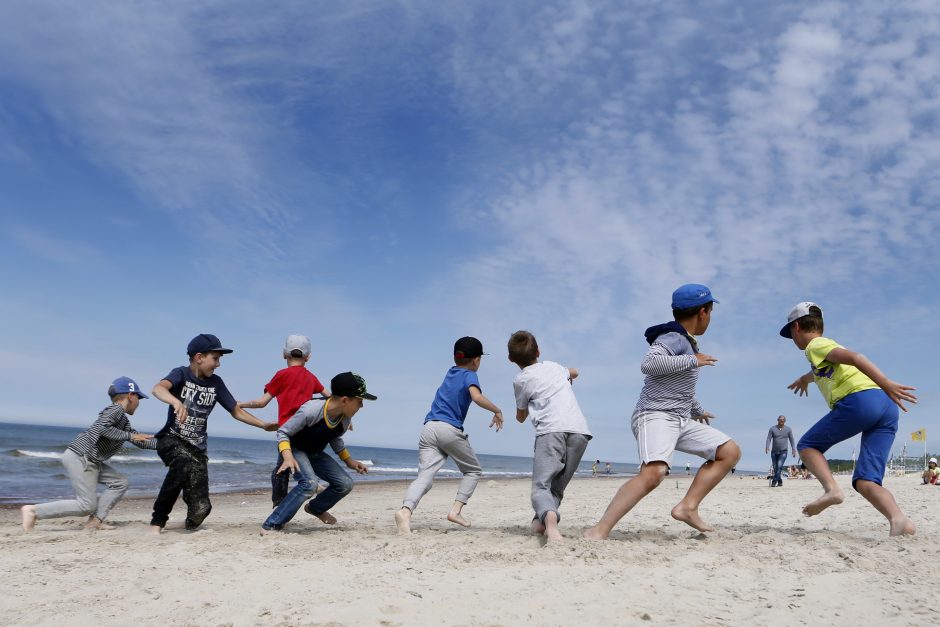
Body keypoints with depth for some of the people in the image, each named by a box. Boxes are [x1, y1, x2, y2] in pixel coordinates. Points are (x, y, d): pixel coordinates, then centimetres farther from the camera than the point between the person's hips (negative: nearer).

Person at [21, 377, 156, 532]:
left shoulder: (124, 421, 17)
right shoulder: (116, 409, -11)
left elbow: (141, 441, 20)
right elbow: (102, 428, -27)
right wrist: (129, 436, -21)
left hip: (91, 461, 10)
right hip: (79, 457, -10)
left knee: (120, 482, 9)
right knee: (87, 506, -9)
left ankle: (95, 520, 4)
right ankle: (34, 510, -3)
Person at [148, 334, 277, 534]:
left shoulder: (215, 383, 4)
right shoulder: (181, 374, -8)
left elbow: (236, 411, 12)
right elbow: (158, 388, -29)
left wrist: (263, 425, 1)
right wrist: (176, 402, -50)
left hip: (198, 448, 4)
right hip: (172, 440, -4)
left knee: (200, 509, -5)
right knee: (183, 463, -39)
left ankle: (191, 525, 34)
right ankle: (157, 520, -23)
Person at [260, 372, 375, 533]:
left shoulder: (346, 419, -12)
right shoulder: (311, 410, -35)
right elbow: (282, 433, -24)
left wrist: (349, 461, 7)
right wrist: (288, 457, -38)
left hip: (315, 454, 7)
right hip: (295, 449, -7)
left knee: (345, 484, -3)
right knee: (309, 483, -32)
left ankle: (316, 508, 27)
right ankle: (270, 526, -22)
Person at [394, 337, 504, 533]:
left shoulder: (450, 372, 24)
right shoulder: (469, 375, 4)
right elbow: (477, 397, -16)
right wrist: (497, 411, -5)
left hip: (428, 428, 5)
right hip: (450, 429, -5)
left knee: (424, 477, -8)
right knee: (474, 471, 16)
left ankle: (405, 510, -34)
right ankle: (456, 510, -1)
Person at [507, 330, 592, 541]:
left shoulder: (521, 380, 14)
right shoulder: (554, 367, 26)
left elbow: (520, 417, 26)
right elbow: (574, 372, 52)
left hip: (550, 429, -4)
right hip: (580, 429, 4)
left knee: (541, 486, -10)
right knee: (557, 487, 11)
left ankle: (549, 519, -40)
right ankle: (540, 523, -12)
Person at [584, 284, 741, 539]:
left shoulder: (687, 343, 20)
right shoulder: (672, 337, -10)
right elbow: (649, 364, -31)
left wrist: (697, 411, 48)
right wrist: (693, 360, -21)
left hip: (681, 420, 10)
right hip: (655, 416, -10)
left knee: (730, 451, 5)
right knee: (654, 472, -32)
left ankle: (687, 507, -5)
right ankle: (599, 530, -32)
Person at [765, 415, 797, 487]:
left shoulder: (788, 429, 4)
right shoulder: (772, 429, 2)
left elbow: (791, 440, 8)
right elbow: (769, 439, -4)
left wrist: (793, 449, 0)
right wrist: (767, 447, -19)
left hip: (783, 452, -2)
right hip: (774, 452, 2)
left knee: (779, 466, -19)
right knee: (775, 468, 5)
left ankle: (774, 482, -19)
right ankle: (780, 482, 20)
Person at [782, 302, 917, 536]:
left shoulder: (815, 345, 10)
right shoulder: (830, 346, 36)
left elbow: (853, 357, -10)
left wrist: (886, 383, -24)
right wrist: (804, 378, 82)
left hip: (860, 401, -8)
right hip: (888, 407, 8)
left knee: (807, 445, 10)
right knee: (865, 482, 0)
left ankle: (832, 489, -12)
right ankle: (899, 519, -25)